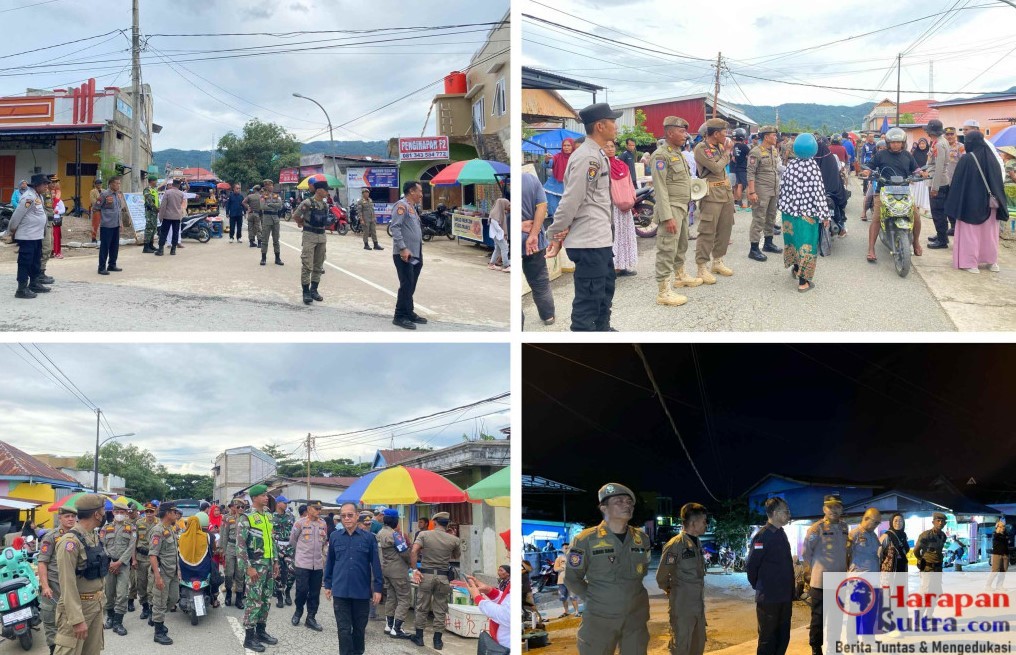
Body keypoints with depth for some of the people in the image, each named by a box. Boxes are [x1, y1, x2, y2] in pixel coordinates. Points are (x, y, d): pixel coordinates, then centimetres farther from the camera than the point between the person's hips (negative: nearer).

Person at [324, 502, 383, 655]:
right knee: (344, 630, 1)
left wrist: (377, 588, -3)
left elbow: (375, 564, -2)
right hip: (340, 591, 0)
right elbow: (330, 562, 10)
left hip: (362, 591, 0)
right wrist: (328, 585, 10)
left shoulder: (368, 537, -4)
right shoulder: (334, 537, 1)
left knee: (359, 627, 14)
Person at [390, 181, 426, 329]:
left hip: (415, 255, 9)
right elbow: (395, 227, -20)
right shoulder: (401, 205, -11)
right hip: (405, 255, -9)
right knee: (406, 286, -9)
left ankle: (409, 313, 22)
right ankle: (400, 316, -3)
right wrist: (403, 248, -25)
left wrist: (420, 254, 22)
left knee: (411, 287, 14)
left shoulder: (412, 207, 19)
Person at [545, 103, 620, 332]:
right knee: (589, 298, -4)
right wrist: (555, 235, -13)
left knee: (605, 288, 23)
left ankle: (602, 330, 38)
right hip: (589, 242, -10)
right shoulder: (586, 157, -18)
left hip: (601, 239, 10)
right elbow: (571, 200, -19)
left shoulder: (597, 155, 14)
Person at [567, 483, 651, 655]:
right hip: (599, 619, -4)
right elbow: (572, 578, -1)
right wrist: (592, 599, -1)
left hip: (636, 618, 4)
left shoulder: (642, 538, 5)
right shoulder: (586, 540, -9)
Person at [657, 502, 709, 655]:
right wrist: (672, 591, 3)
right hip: (682, 606, -8)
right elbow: (661, 577, -12)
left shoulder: (697, 543, 9)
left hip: (699, 605, 8)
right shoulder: (675, 545, -17)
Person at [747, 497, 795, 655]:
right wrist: (758, 587, -4)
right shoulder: (763, 536, -15)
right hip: (768, 599, -8)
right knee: (767, 641, 0)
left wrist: (790, 591, 13)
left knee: (783, 638, 13)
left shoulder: (781, 534, 12)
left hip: (785, 598, 8)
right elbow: (751, 565, -15)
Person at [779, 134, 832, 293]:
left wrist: (783, 204, 17)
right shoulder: (813, 167, -15)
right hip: (807, 212, -4)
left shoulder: (791, 164, -4)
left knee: (793, 237, 23)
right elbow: (818, 192, -14)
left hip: (789, 208, 5)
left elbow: (783, 186, 2)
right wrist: (824, 215, -8)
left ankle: (796, 268, 42)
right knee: (806, 243, 3)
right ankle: (803, 281, 4)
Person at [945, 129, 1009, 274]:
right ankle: (992, 262, 19)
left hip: (970, 202, -5)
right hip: (989, 203, 5)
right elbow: (999, 181, 6)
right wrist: (998, 202, 14)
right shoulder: (991, 158, 1)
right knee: (989, 231, 13)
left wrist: (954, 205, -4)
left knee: (969, 232, 3)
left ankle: (970, 263, 2)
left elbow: (957, 183, -12)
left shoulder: (966, 159, -15)